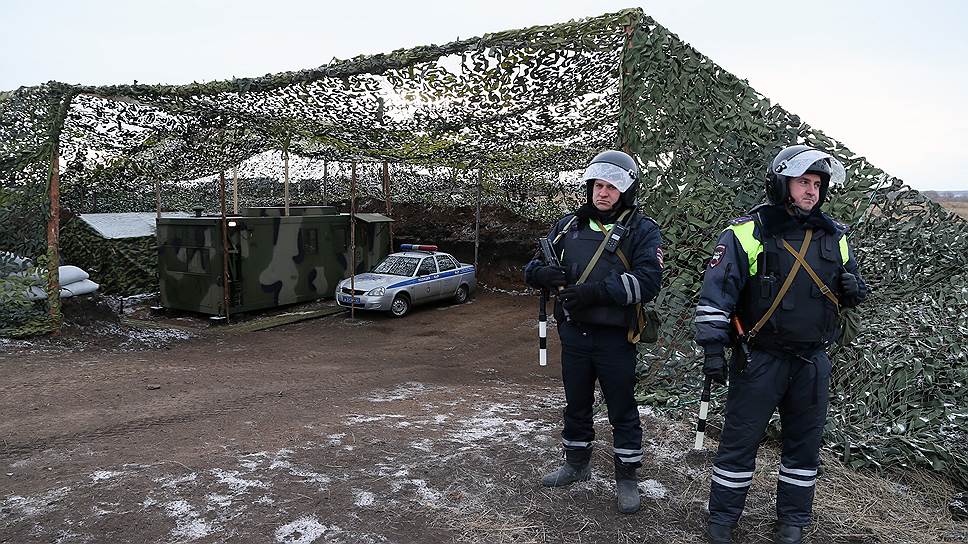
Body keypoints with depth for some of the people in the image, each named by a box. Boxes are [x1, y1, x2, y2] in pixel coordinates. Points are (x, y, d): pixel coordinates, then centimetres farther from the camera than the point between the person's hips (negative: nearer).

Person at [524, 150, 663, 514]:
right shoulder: (569, 225, 8)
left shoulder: (642, 230, -6)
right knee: (576, 404, 19)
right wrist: (545, 273, -16)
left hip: (614, 338, -4)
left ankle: (627, 478, 24)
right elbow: (532, 267, 8)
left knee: (622, 410, 8)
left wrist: (597, 291, -28)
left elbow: (648, 280, -19)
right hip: (573, 333, 5)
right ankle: (576, 465, 38)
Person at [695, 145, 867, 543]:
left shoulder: (835, 237, 7)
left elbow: (851, 292, 19)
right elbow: (716, 293, -12)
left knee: (804, 442, 15)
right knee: (740, 439, 5)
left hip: (812, 361, 5)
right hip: (759, 358, -5)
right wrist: (712, 347, -16)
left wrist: (853, 289, -6)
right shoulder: (747, 233, -10)